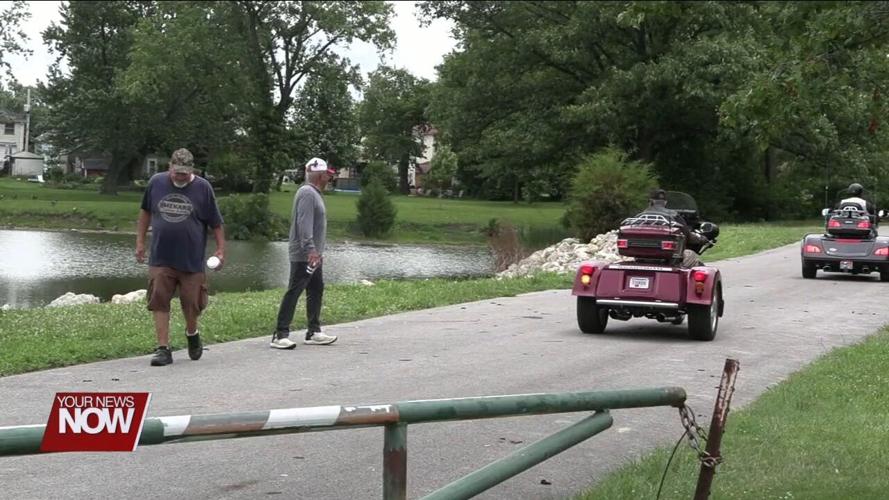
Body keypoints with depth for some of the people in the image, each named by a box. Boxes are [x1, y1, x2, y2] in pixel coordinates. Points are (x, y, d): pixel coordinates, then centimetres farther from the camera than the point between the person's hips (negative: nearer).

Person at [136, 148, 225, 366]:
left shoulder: (203, 188, -3)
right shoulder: (156, 182, 2)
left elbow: (216, 224, 3)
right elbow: (145, 212, 17)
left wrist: (221, 250, -3)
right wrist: (140, 241, 14)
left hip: (191, 259, -1)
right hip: (160, 258, 1)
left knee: (191, 303, 6)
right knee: (159, 303, -5)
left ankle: (192, 334, 35)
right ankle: (163, 349, 1)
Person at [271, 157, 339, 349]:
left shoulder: (315, 193, 18)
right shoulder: (307, 193, -14)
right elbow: (304, 223, -24)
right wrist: (310, 249, -30)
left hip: (314, 255, 11)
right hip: (304, 255, -11)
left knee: (316, 291, 13)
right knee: (293, 292, -10)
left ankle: (313, 333, 20)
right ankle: (280, 335, -9)